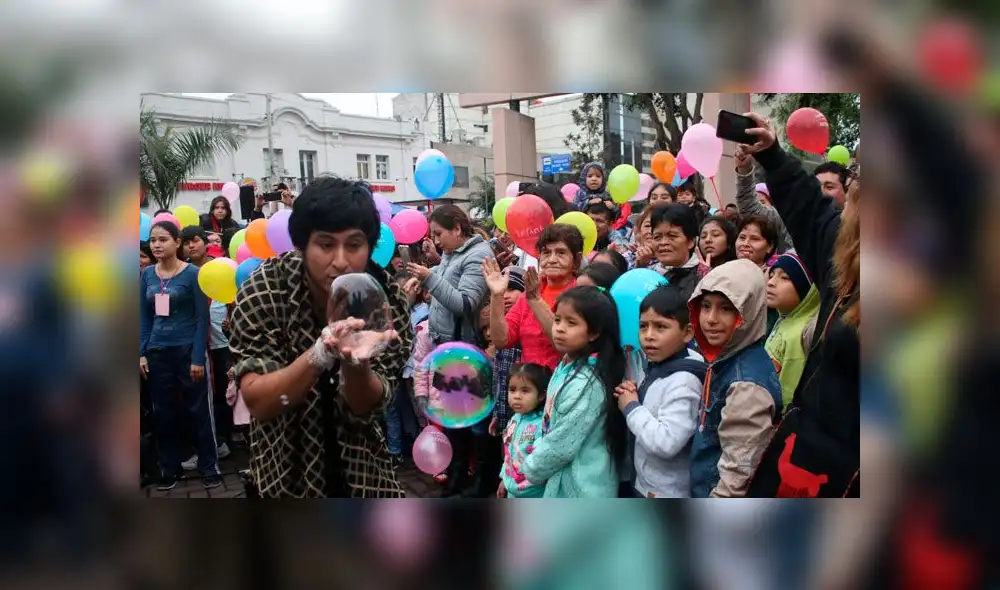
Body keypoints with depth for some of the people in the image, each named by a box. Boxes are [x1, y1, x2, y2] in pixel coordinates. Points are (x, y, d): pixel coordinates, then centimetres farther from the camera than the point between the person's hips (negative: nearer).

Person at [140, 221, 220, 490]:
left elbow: (202, 318, -8)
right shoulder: (147, 275, 6)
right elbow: (144, 317, 9)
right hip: (157, 353, 4)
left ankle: (209, 467, 14)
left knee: (197, 410, 3)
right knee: (163, 412, 10)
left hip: (187, 351, -4)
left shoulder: (192, 274, -8)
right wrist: (142, 353, 1)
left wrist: (198, 357, -12)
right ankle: (169, 469, 23)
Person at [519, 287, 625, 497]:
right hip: (563, 481, 9)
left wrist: (530, 468, -7)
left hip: (581, 486, -9)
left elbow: (562, 443, -22)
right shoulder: (566, 367, 3)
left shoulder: (587, 384, -24)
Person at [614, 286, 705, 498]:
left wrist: (631, 408, -20)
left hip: (668, 496, -9)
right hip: (646, 486, 9)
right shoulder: (657, 368, 4)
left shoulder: (684, 380, -24)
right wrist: (630, 397, -5)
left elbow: (666, 442, -33)